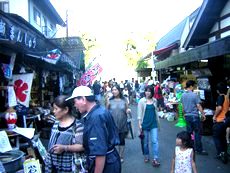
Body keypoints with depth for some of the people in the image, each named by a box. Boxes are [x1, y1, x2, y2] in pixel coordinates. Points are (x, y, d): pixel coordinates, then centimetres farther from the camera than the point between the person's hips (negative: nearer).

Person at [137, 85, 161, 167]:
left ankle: (155, 159, -2)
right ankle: (146, 156, 28)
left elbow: (156, 111, 13)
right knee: (145, 141, 10)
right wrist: (139, 124, -10)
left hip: (153, 123, 2)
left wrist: (158, 121, 14)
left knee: (155, 141, -5)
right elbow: (139, 113, -7)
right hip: (145, 123, -2)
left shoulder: (154, 100, 3)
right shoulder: (141, 101, -7)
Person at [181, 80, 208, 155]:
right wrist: (203, 114, -2)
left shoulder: (183, 95, 4)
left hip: (187, 116, 6)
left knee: (189, 132, 14)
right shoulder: (194, 95, -15)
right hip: (194, 116, -6)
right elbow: (198, 106, -13)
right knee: (197, 133, 2)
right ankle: (199, 150, 8)